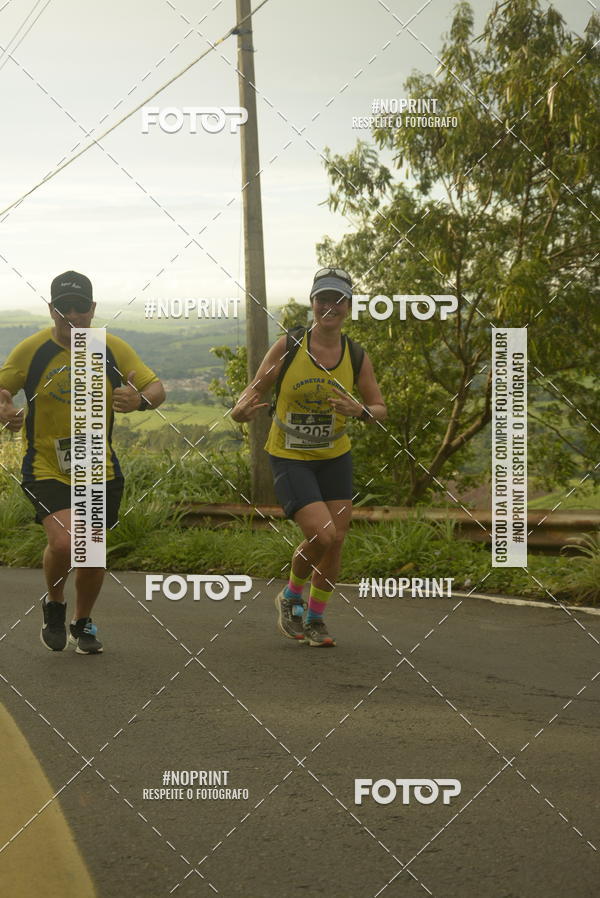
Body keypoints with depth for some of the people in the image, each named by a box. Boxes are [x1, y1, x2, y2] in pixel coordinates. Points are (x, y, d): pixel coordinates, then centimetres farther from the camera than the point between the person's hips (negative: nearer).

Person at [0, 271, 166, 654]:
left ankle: (83, 623, 36)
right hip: (46, 468, -3)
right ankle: (54, 605, 10)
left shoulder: (114, 349, -4)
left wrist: (141, 400, -26)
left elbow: (156, 388, -1)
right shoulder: (32, 349, -9)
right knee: (63, 542, -22)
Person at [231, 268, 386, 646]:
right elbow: (257, 388, -6)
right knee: (322, 535, -18)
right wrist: (243, 409, -29)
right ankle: (291, 597, 12)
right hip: (290, 458, -4)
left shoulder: (357, 356, -4)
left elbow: (380, 409, 3)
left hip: (335, 457, 4)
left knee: (336, 540, 2)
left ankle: (315, 619, 23)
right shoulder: (288, 346, -11)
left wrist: (360, 410, -20)